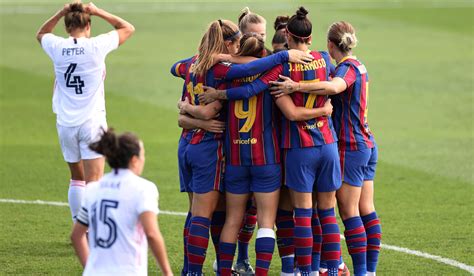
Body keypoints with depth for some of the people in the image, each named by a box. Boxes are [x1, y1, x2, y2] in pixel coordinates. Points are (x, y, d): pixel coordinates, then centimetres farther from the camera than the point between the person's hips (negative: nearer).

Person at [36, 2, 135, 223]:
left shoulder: (57, 47, -1)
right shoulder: (96, 46, -8)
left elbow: (40, 34, 24)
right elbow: (128, 28, 7)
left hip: (65, 123, 3)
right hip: (92, 122, -3)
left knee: (77, 179, 18)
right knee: (93, 182, -5)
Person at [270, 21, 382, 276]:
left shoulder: (347, 67, -14)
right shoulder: (358, 66, 13)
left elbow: (334, 86, -37)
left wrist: (297, 87, -41)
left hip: (350, 147, -9)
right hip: (367, 145, 9)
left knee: (349, 211, -6)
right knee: (366, 209, 9)